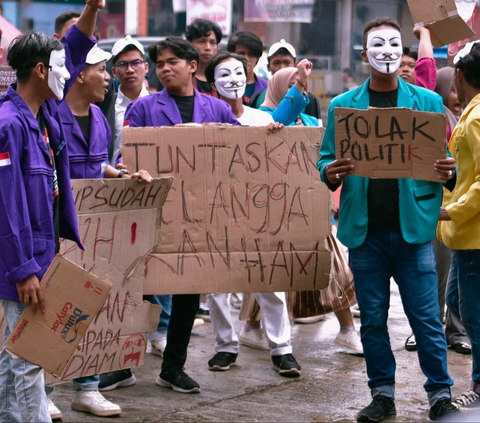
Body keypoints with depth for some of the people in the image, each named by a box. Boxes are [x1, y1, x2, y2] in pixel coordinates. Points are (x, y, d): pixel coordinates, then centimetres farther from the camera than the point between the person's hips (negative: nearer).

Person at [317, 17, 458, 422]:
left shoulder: (427, 101, 6)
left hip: (413, 226, -1)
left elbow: (443, 158, 9)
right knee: (372, 318, 8)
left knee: (426, 317, -1)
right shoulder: (342, 106, 7)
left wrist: (448, 171, -14)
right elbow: (326, 160, 8)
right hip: (365, 229, 1)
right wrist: (330, 174, -14)